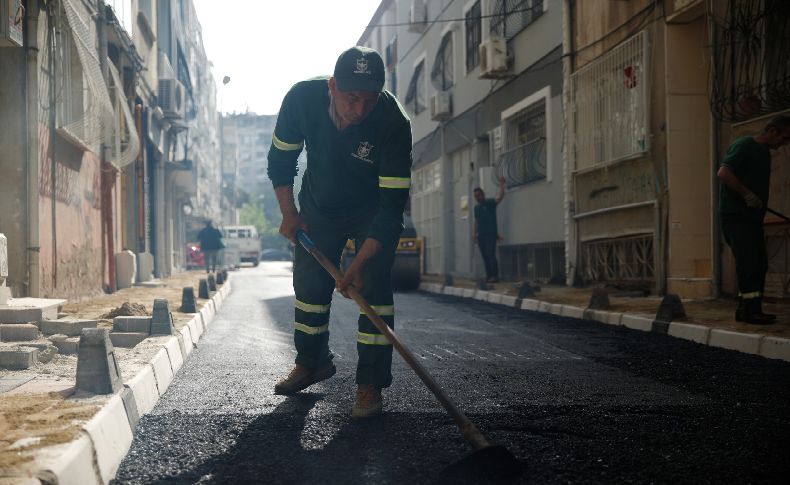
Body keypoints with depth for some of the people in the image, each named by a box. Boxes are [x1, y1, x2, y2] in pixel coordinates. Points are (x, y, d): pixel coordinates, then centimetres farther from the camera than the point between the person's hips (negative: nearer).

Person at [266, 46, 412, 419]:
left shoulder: (394, 123, -36)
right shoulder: (302, 99, -27)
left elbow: (392, 204, -34)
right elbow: (280, 160, -7)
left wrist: (359, 265, -39)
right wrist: (289, 214, -10)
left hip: (373, 211, -3)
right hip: (319, 205, 3)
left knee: (372, 286, -14)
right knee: (309, 282, 8)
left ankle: (370, 384, -6)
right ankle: (312, 363, 30)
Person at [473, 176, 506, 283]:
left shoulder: (490, 203, -1)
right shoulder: (476, 208, 17)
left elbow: (500, 196, -16)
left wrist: (501, 184, -19)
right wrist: (475, 234, 16)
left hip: (491, 234, -6)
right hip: (481, 235, 6)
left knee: (491, 255, -13)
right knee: (485, 256, 5)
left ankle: (495, 276, -13)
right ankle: (488, 275, 9)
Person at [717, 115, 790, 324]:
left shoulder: (764, 152, 19)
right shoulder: (744, 146, -10)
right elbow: (723, 172, -23)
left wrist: (759, 201, 11)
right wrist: (747, 194, -23)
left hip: (752, 217, 10)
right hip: (735, 215, -10)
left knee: (759, 264, 7)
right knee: (748, 263, -13)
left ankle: (746, 310, 11)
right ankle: (749, 310, -11)